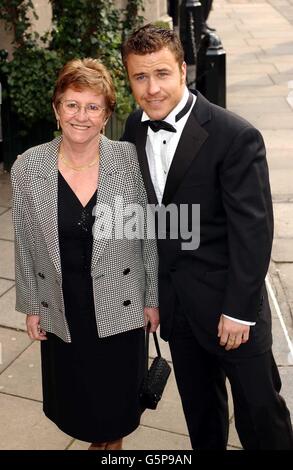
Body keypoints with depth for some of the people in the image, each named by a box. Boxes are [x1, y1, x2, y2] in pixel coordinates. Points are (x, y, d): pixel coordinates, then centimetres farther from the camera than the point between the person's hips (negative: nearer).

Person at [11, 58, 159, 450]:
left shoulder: (131, 159, -12)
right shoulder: (27, 168, -9)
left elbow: (149, 235, -4)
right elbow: (25, 245, 0)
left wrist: (153, 297, -1)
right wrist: (31, 306, 4)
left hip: (121, 307, -1)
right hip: (61, 311, 2)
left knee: (119, 397, 15)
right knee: (76, 400, 18)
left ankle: (113, 441, 47)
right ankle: (97, 440, 51)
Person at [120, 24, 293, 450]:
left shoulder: (235, 136, -20)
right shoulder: (134, 129, -1)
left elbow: (253, 230, -18)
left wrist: (239, 309, -16)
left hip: (226, 301, -5)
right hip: (173, 299, 5)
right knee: (199, 406, 24)